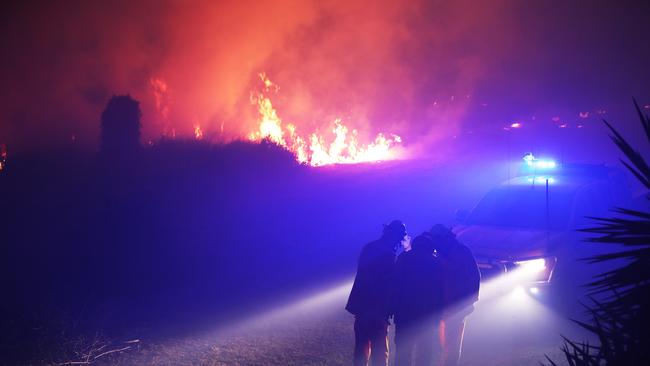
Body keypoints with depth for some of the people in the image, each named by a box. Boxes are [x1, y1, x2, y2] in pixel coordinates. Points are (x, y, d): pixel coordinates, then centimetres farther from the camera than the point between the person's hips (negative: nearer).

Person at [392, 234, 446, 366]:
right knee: (424, 354, 8)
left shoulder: (404, 259, 1)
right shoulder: (436, 263, 0)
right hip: (428, 317, 0)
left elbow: (396, 286, -1)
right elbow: (440, 293, -1)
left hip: (404, 314, 0)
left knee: (403, 352, 7)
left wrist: (395, 309, 2)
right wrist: (437, 315, 4)